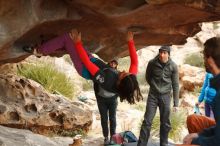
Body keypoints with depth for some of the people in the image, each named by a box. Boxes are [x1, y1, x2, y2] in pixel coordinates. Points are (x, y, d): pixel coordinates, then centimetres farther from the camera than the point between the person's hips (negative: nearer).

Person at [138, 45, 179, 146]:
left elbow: (175, 85, -2)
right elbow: (148, 77, 11)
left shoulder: (173, 66, -7)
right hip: (153, 95, 0)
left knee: (165, 123, 7)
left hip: (165, 96, 1)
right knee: (147, 121, -4)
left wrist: (176, 103, -3)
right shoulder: (152, 63, -7)